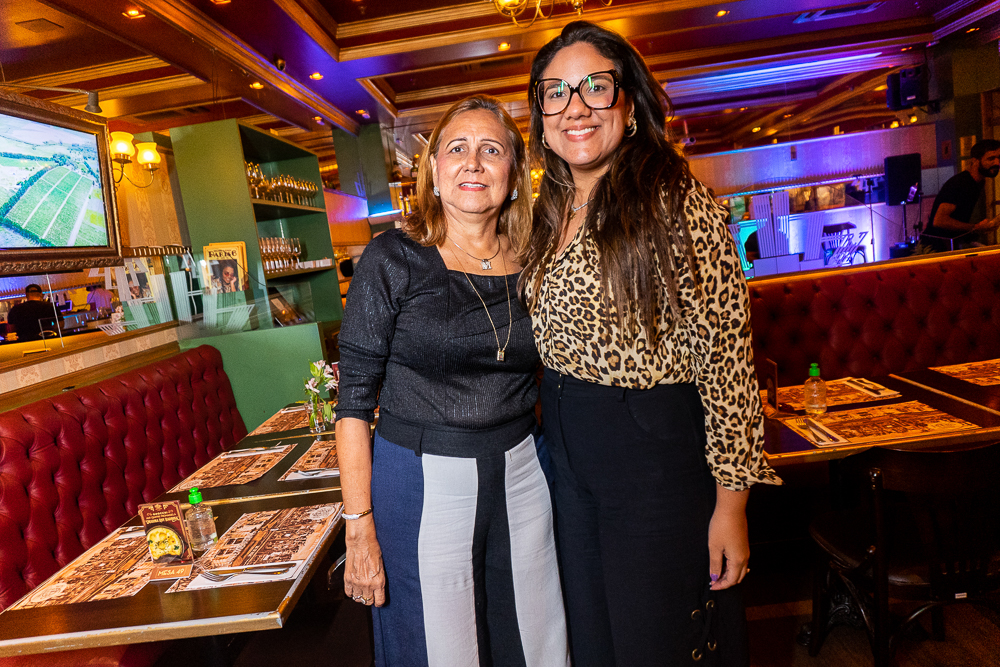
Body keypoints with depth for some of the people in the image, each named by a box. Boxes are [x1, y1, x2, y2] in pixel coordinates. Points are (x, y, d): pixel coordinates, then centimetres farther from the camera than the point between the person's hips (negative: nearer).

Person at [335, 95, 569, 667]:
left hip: (520, 478, 4)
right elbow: (355, 399, -10)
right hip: (423, 483, -4)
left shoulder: (530, 265, 3)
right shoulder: (393, 260, -9)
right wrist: (360, 528, -12)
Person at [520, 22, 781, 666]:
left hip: (659, 449, -6)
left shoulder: (678, 202, -14)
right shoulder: (548, 215, 6)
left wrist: (731, 502, -15)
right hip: (568, 451, 6)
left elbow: (726, 354, -16)